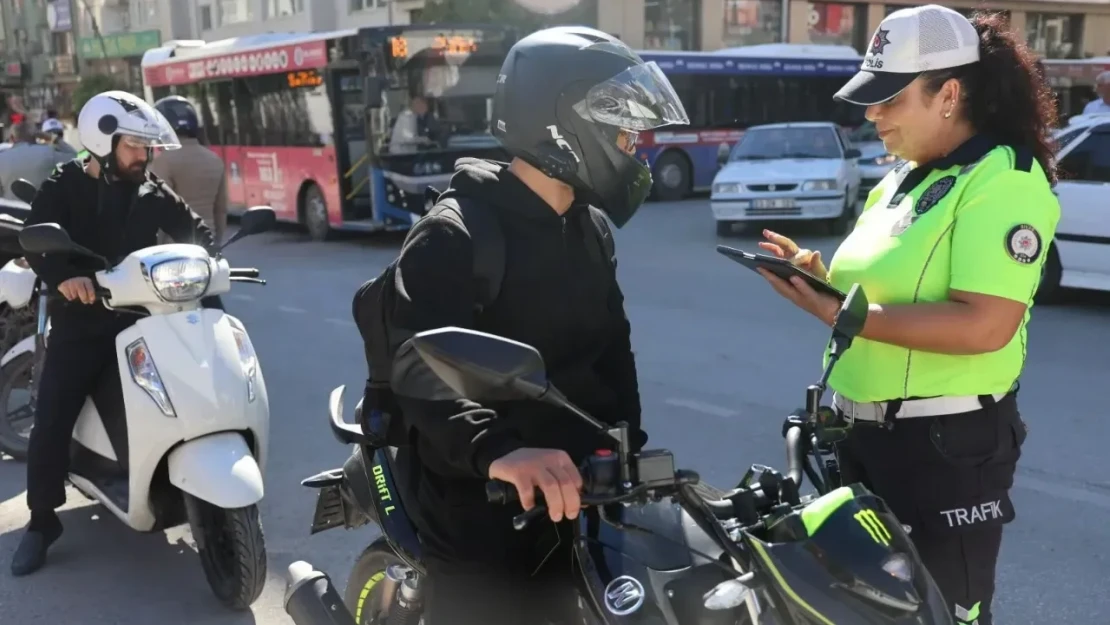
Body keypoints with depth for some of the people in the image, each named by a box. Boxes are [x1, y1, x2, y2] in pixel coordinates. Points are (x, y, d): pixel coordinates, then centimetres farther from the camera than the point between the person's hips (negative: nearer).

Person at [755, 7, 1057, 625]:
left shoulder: (1004, 179, -16)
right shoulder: (904, 178, 11)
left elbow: (984, 325, -27)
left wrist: (841, 314, -26)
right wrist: (822, 278, -2)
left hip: (946, 445, -9)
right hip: (865, 433, 9)